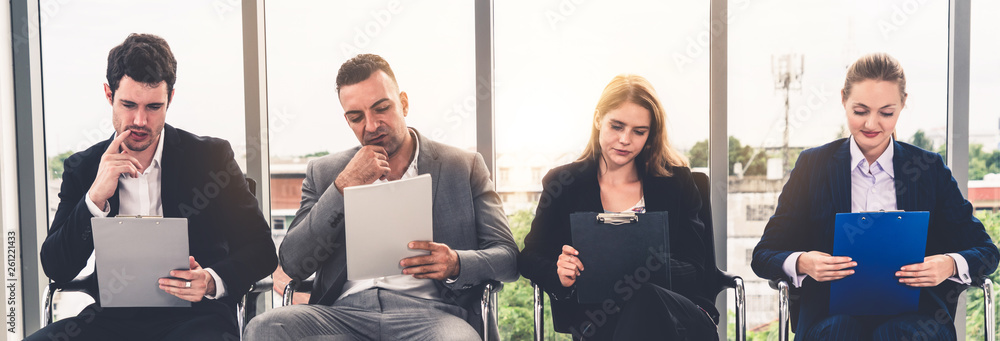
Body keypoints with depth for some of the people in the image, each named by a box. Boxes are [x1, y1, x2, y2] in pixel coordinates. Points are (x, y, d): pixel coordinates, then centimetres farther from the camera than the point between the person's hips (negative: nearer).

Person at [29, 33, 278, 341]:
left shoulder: (211, 156, 2)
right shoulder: (83, 168, 9)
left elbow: (261, 249, 0)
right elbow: (56, 269, 3)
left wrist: (212, 281, -21)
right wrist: (96, 197, -12)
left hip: (194, 315, -2)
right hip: (114, 316, 2)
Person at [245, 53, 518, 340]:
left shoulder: (464, 168, 12)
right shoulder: (324, 174, 17)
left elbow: (508, 258, 9)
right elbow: (293, 264, 6)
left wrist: (456, 264, -13)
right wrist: (343, 187, -3)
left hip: (429, 311, -3)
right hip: (345, 313, 3)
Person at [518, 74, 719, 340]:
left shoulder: (675, 182, 10)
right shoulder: (562, 184, 10)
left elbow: (695, 268, 6)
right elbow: (530, 258, 10)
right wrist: (559, 275, -13)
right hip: (592, 316, -1)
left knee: (645, 300, -36)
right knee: (642, 301, -37)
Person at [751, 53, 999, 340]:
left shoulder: (931, 169, 12)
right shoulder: (813, 165, 9)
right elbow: (764, 255, 5)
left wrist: (951, 265, -12)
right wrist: (801, 263, -18)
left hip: (912, 315, 1)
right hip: (833, 311, 0)